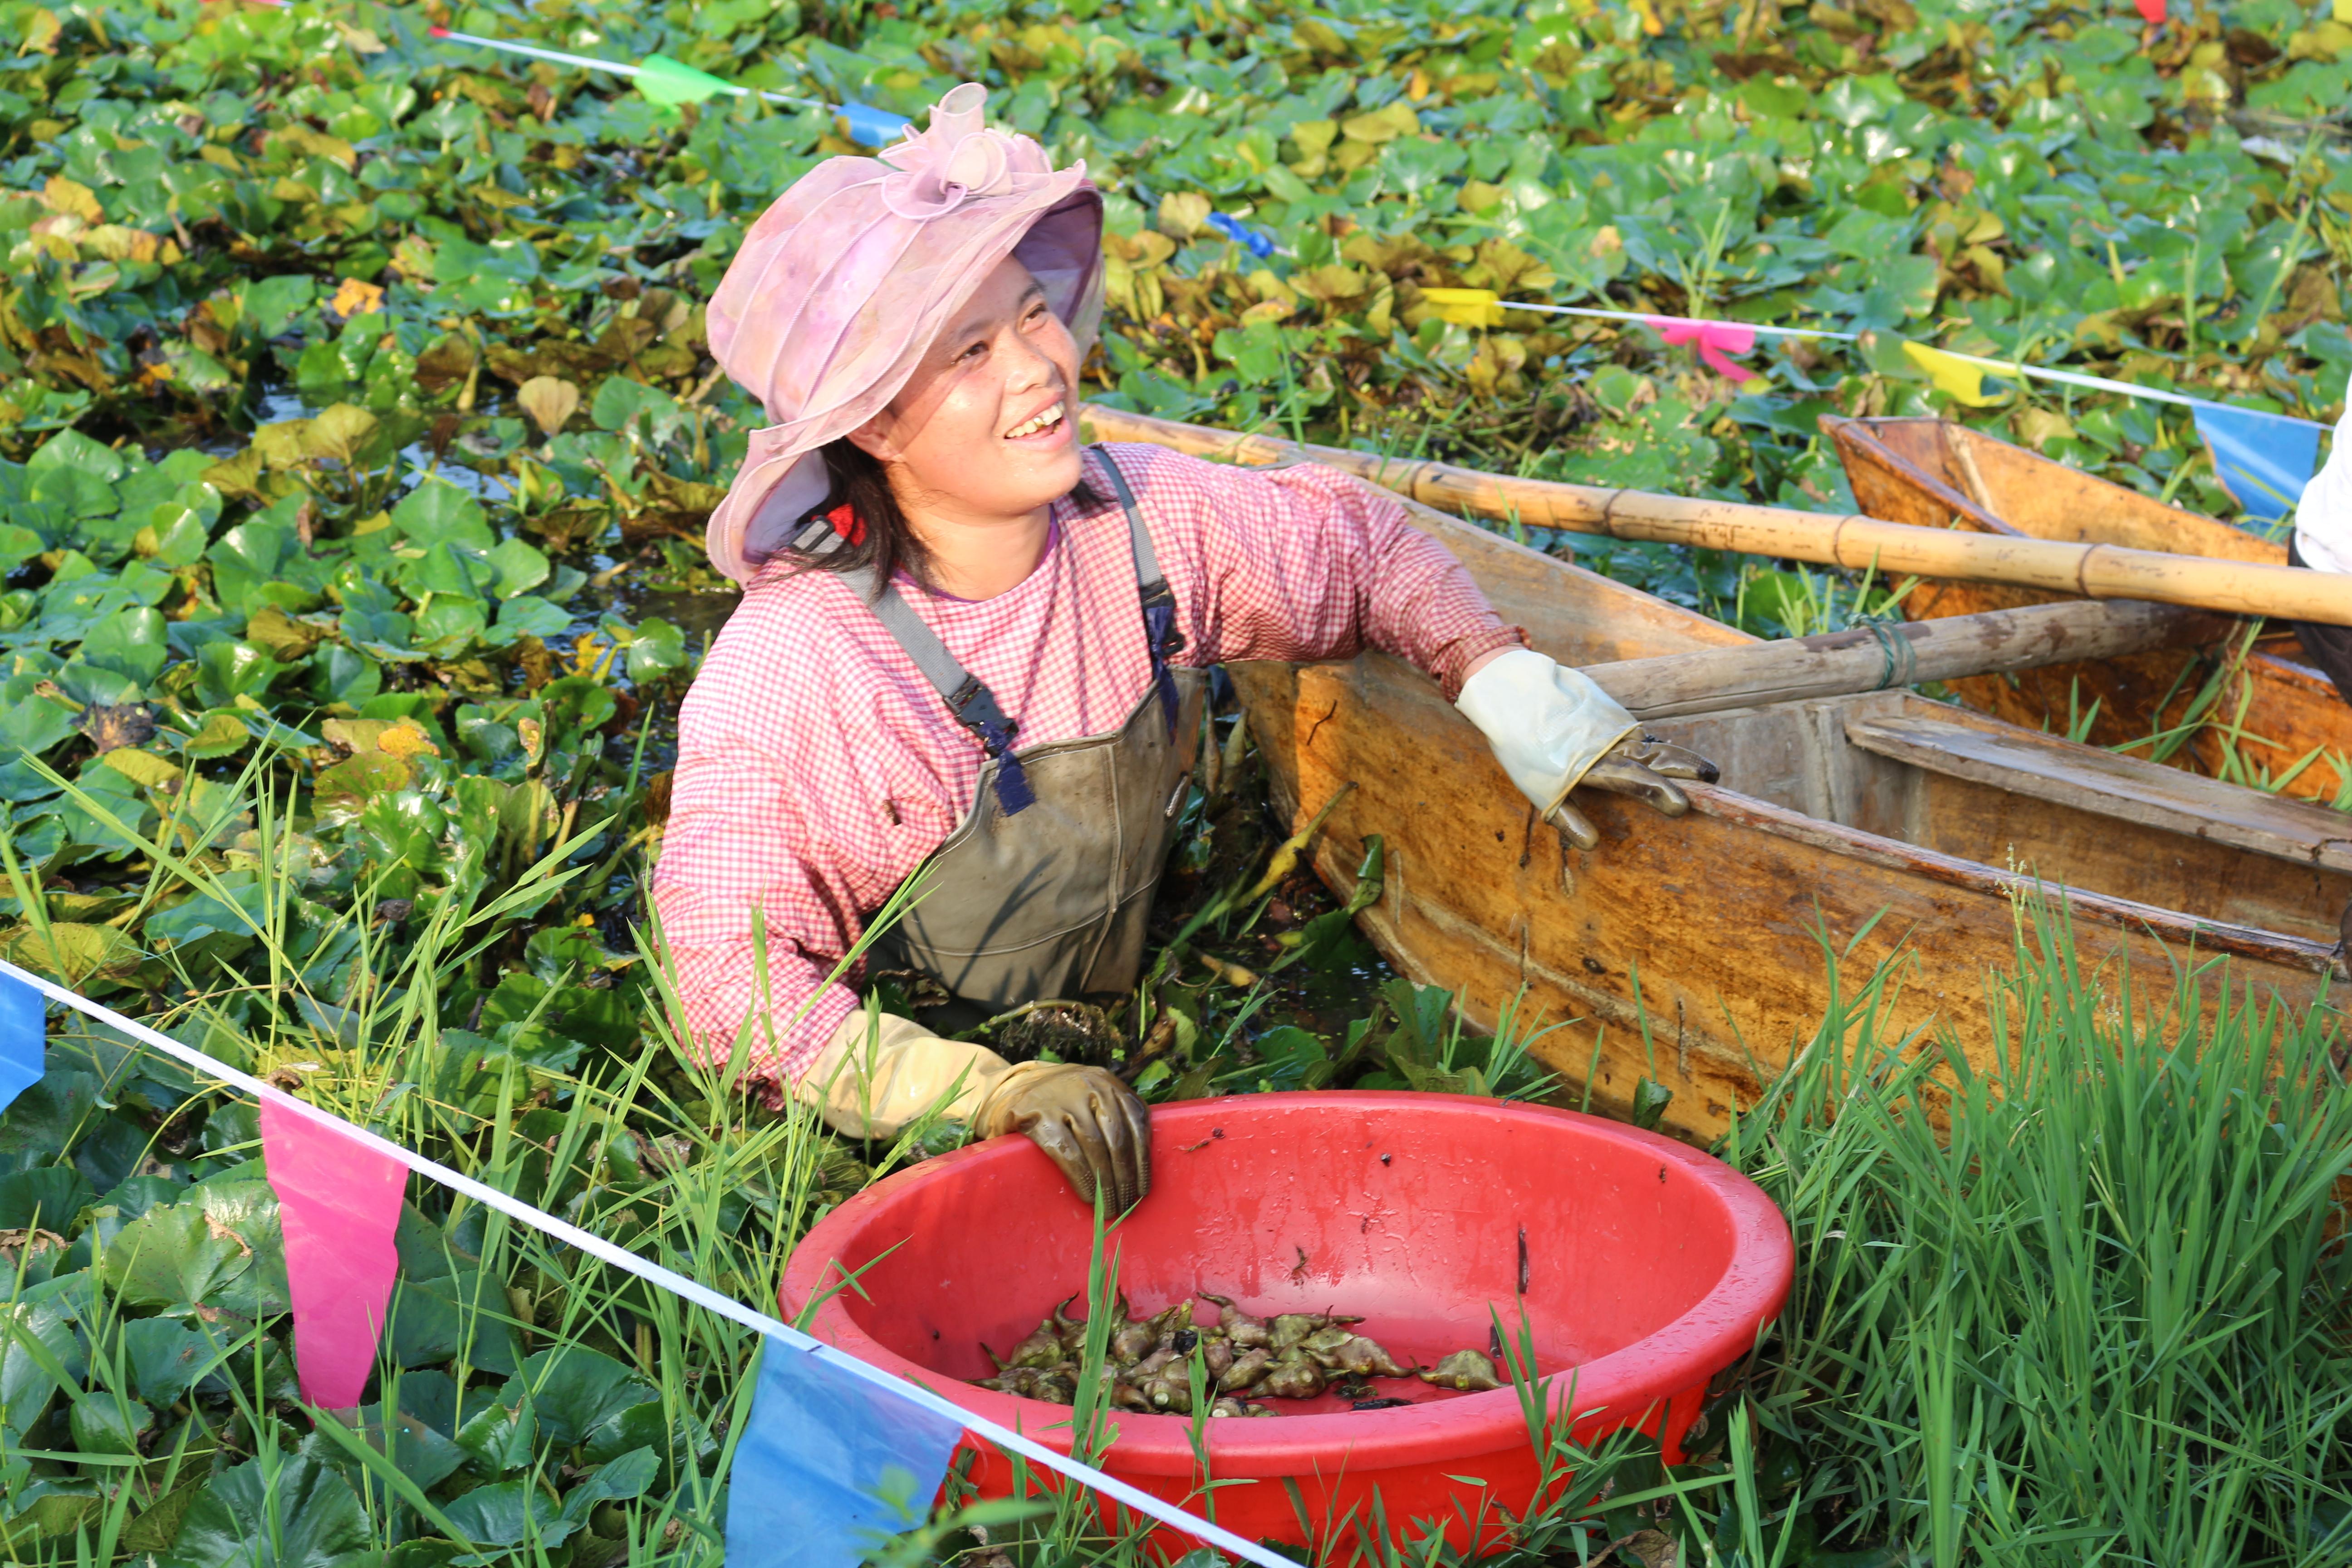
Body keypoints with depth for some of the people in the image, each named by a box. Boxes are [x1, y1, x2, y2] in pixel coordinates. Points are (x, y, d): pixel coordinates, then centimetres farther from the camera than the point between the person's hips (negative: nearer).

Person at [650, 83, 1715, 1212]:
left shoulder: (1152, 522, -9)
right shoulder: (788, 668, -24)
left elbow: (1359, 545, 11)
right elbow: (731, 969, -25)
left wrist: (1515, 696, -3)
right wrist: (986, 1093, -36)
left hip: (1119, 1064, 5)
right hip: (904, 1155, -4)